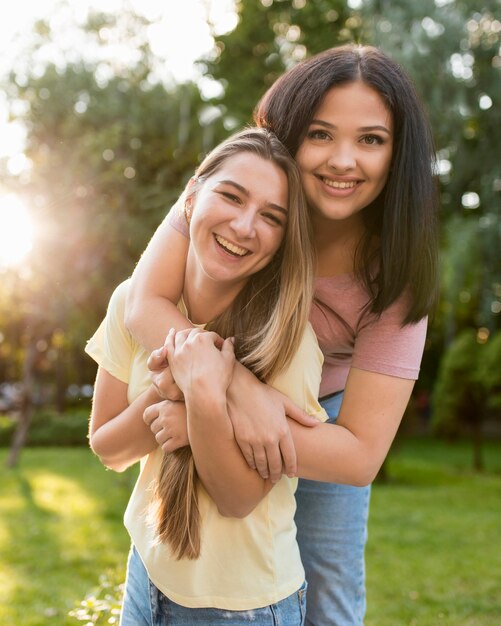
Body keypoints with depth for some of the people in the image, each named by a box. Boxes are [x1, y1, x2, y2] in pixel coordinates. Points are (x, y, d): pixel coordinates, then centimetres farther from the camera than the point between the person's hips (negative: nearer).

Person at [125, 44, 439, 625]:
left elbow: (360, 455, -31)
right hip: (214, 393, 1)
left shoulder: (393, 275, -27)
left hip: (323, 418, 0)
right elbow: (144, 303, -33)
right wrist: (239, 387, -48)